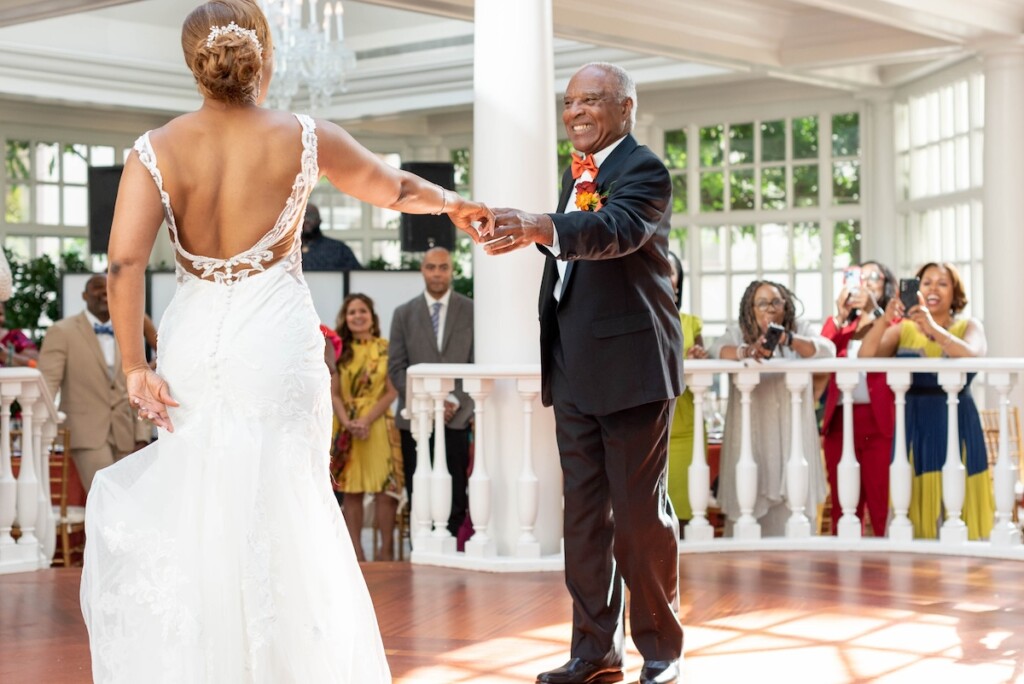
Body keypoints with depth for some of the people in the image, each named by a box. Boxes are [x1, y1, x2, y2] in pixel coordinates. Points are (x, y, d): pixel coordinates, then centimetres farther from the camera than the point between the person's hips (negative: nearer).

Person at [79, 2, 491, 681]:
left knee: (200, 506, 14)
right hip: (278, 345, -1)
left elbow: (125, 263, -16)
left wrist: (136, 367, -9)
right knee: (283, 508, 11)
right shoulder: (304, 139, -5)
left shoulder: (156, 151, -7)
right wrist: (452, 203, 31)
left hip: (195, 345, 1)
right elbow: (393, 186, 11)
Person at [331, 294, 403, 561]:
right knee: (350, 492, 2)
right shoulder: (341, 351, 8)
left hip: (379, 426, -2)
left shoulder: (386, 349, 2)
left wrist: (366, 420, -13)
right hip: (347, 429, 2)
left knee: (384, 489, -5)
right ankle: (356, 552, 7)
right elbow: (334, 394, 3)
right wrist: (347, 423, -13)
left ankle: (387, 549, 2)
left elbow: (392, 392, -4)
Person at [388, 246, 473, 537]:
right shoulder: (404, 314, 10)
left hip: (456, 419, -1)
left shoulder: (472, 311, 6)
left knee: (456, 500, -4)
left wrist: (456, 402, -9)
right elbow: (396, 368, 6)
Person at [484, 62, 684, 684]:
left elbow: (617, 229, -31)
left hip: (632, 367, -8)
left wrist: (540, 229, -48)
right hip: (575, 371, 8)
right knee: (585, 512, 10)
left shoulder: (644, 170, -10)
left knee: (640, 512, -1)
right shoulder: (577, 172, 16)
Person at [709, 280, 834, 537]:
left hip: (791, 434, 1)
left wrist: (788, 340, -25)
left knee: (793, 501, -1)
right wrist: (747, 351, -37)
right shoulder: (738, 332, 5)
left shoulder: (799, 329, 9)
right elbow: (717, 350, -15)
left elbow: (828, 349, -8)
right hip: (751, 434, -1)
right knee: (749, 502, -4)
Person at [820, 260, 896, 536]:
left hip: (880, 421, -4)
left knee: (884, 506, -9)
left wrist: (874, 311, -20)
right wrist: (840, 317, -9)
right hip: (840, 420, 4)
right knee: (843, 507, 5)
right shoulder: (839, 325, 19)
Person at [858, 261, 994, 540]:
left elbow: (972, 356, -16)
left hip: (956, 426, -1)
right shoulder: (903, 329, 8)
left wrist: (933, 328, -28)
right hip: (914, 426, 1)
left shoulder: (969, 326, 6)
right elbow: (865, 355, -7)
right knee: (914, 505, -1)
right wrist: (884, 319, -22)